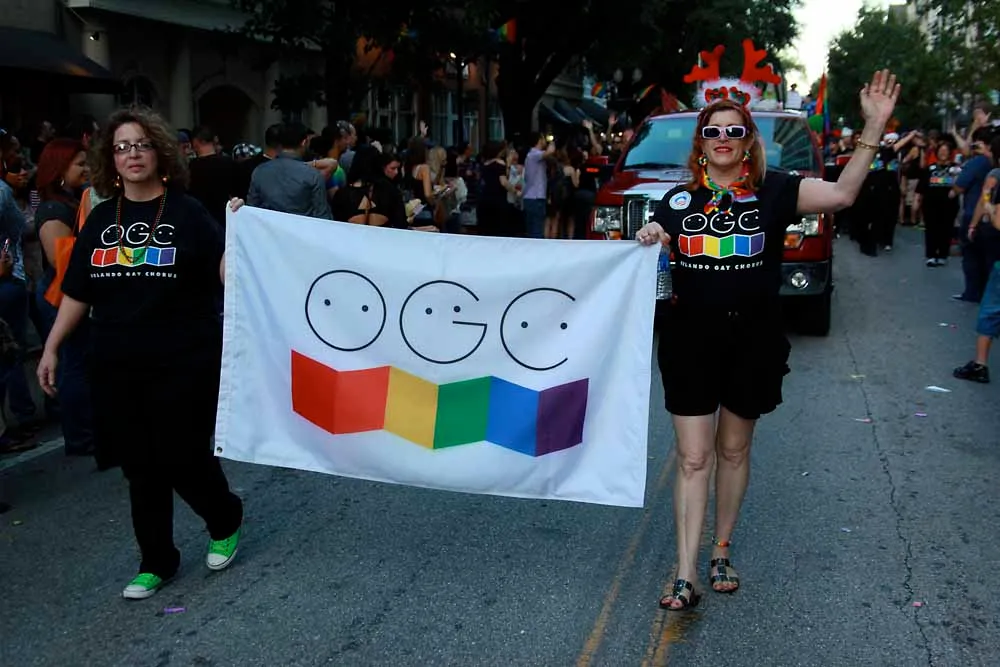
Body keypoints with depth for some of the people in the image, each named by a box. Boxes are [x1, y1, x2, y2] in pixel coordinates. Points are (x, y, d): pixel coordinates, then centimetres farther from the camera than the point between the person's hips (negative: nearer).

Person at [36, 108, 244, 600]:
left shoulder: (188, 213, -4)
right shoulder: (101, 219, 9)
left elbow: (226, 274, -14)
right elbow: (77, 292, 13)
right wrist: (51, 348, 11)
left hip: (184, 364, -4)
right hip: (118, 368, 4)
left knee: (182, 458, 1)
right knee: (140, 467, 10)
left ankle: (226, 522, 31)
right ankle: (155, 561, 27)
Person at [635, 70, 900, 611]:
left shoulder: (772, 190, -2)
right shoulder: (678, 200, 5)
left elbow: (842, 194, -16)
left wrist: (873, 129, -23)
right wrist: (649, 242, -9)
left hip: (752, 343, 0)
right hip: (690, 344, 1)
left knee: (733, 451, 14)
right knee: (692, 458, 0)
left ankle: (721, 553, 32)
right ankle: (686, 576, 5)